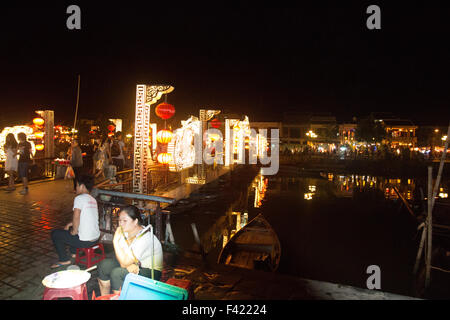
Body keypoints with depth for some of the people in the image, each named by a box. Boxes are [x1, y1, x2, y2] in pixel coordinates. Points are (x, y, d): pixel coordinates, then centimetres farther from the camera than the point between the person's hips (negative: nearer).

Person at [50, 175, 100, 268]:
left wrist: (74, 231, -7)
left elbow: (76, 217, -23)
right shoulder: (93, 200, 11)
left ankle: (64, 260, 16)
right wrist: (70, 224, 19)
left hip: (85, 241, -8)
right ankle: (74, 253, 39)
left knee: (55, 233, 11)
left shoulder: (79, 198, -14)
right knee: (70, 228, 34)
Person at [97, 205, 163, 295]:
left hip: (151, 272, -8)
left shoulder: (145, 238, -28)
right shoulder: (124, 232, -6)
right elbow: (122, 259, -5)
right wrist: (131, 264, -27)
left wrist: (115, 241, -29)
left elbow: (124, 263, -28)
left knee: (117, 273, -26)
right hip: (134, 266, 8)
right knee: (104, 265, -4)